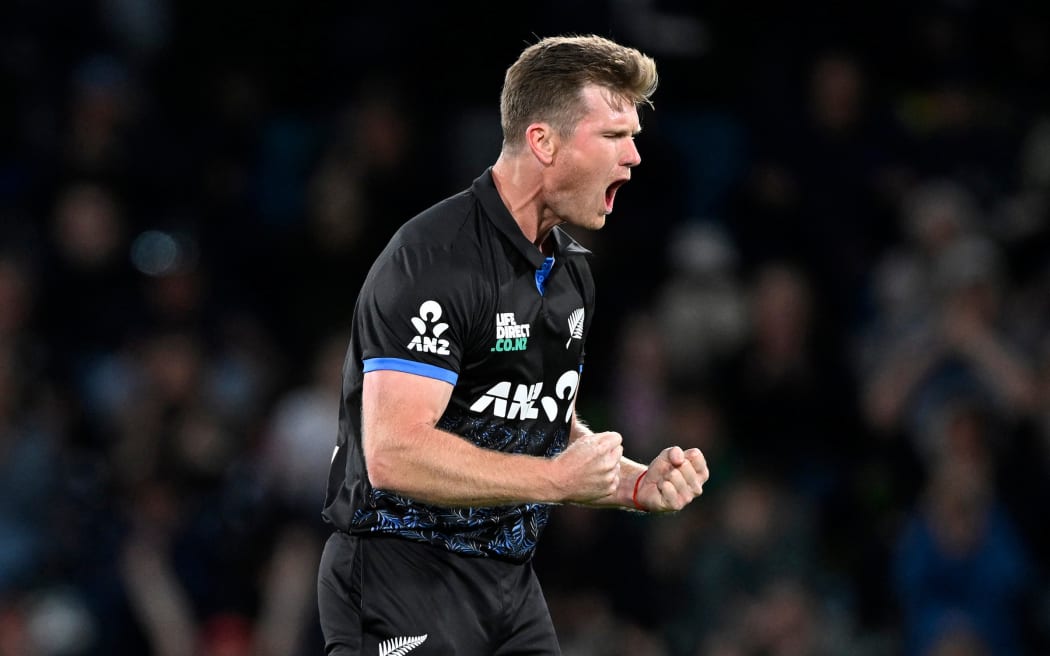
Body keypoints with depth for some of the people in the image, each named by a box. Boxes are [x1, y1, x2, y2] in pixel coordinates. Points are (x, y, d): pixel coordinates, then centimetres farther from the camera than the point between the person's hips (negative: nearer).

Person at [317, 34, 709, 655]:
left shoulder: (572, 267, 12)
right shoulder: (436, 260, -18)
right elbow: (395, 453, -26)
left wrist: (638, 483, 4)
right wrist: (559, 479, -20)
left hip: (511, 581, 9)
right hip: (402, 581, -8)